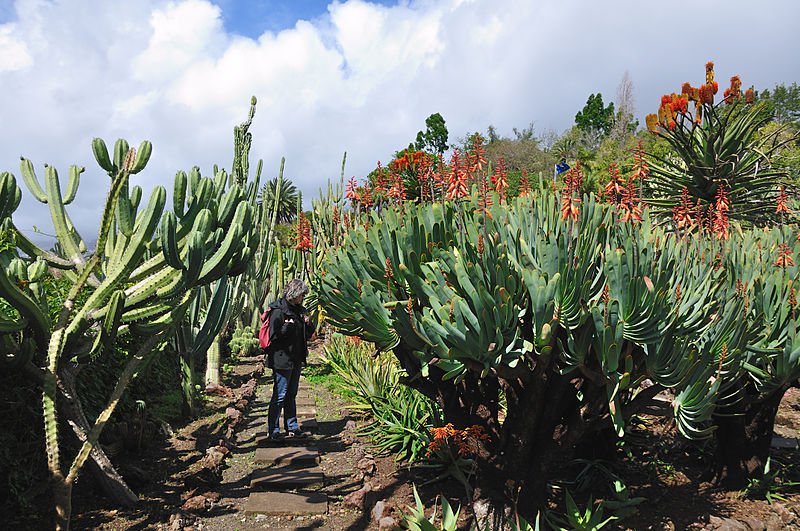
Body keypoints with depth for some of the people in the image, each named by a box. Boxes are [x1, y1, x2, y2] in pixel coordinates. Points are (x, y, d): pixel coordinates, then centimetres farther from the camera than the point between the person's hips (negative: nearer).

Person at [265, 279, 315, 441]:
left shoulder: (299, 310, 12)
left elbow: (307, 335, 18)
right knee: (280, 395, -3)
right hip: (282, 360, -8)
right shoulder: (278, 311, -13)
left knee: (291, 394, 16)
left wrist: (308, 324, -1)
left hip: (296, 360, 8)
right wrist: (288, 327, -23)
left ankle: (292, 427, 25)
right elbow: (273, 336, -17)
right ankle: (273, 430, 5)